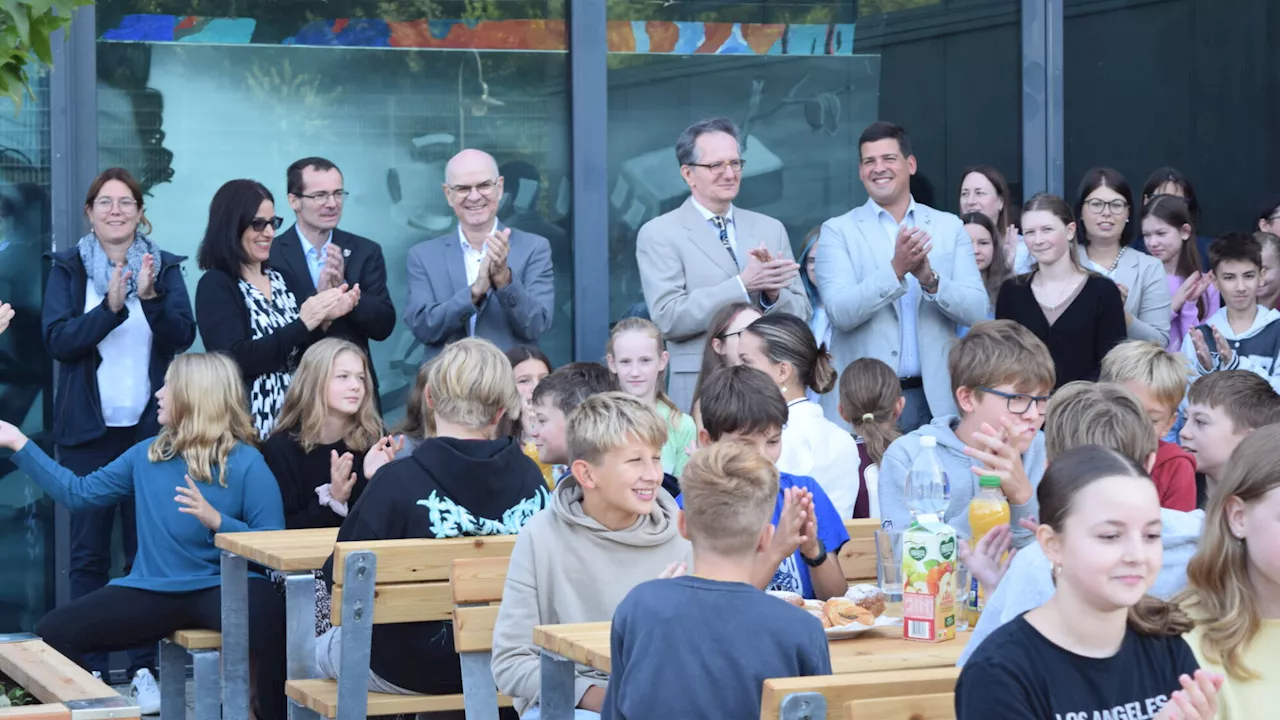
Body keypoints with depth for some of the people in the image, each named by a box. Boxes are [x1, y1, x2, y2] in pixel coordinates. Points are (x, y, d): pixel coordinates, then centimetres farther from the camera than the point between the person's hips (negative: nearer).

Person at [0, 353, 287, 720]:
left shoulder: (246, 463, -5)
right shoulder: (147, 455, 12)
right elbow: (79, 492, 17)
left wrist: (215, 520, -23)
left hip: (220, 588, -5)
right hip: (151, 591, 5)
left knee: (270, 616, -39)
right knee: (53, 632, -12)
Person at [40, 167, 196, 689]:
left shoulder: (165, 268, 7)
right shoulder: (68, 269, 4)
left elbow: (183, 336, -5)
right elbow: (57, 339, -8)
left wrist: (150, 297, -21)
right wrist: (110, 308, -21)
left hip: (150, 426, 1)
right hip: (88, 430, -1)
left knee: (147, 544, 2)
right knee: (89, 548, 1)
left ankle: (145, 665, 7)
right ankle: (89, 667, 7)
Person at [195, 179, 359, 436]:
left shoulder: (278, 278, 10)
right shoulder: (215, 286, -8)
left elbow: (300, 354, 12)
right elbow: (236, 358, -19)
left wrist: (323, 319, -5)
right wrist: (302, 324, -21)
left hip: (294, 418, 6)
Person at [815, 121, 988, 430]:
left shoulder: (950, 227, 8)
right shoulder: (838, 231, 2)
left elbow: (976, 310, 0)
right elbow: (840, 313, -10)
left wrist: (929, 277, -17)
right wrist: (895, 269, -22)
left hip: (936, 399, 2)